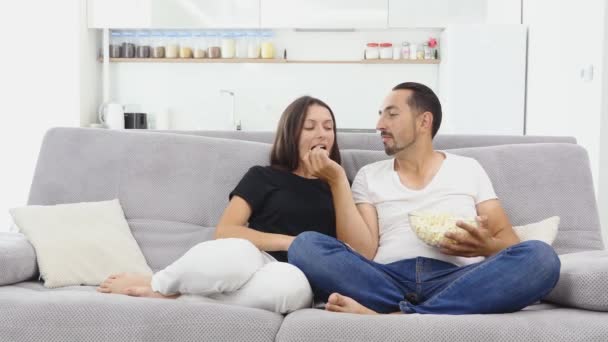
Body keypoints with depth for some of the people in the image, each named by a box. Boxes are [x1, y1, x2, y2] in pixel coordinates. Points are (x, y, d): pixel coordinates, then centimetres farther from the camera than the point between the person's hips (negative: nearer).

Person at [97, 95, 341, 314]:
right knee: (236, 252, -41)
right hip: (249, 263, -1)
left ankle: (168, 296, -24)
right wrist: (287, 242, -8)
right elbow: (224, 232, 1)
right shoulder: (263, 176, 14)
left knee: (295, 283, -40)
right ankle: (156, 285, -12)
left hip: (292, 278, 2)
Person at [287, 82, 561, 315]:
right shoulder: (369, 176, 17)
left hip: (455, 282, 1)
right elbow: (362, 254, 3)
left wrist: (486, 246, -11)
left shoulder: (468, 168, 18)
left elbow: (509, 241, 13)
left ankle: (393, 317, -35)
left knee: (540, 256, -28)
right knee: (305, 245, -24)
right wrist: (338, 181, -2)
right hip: (387, 281, 0)